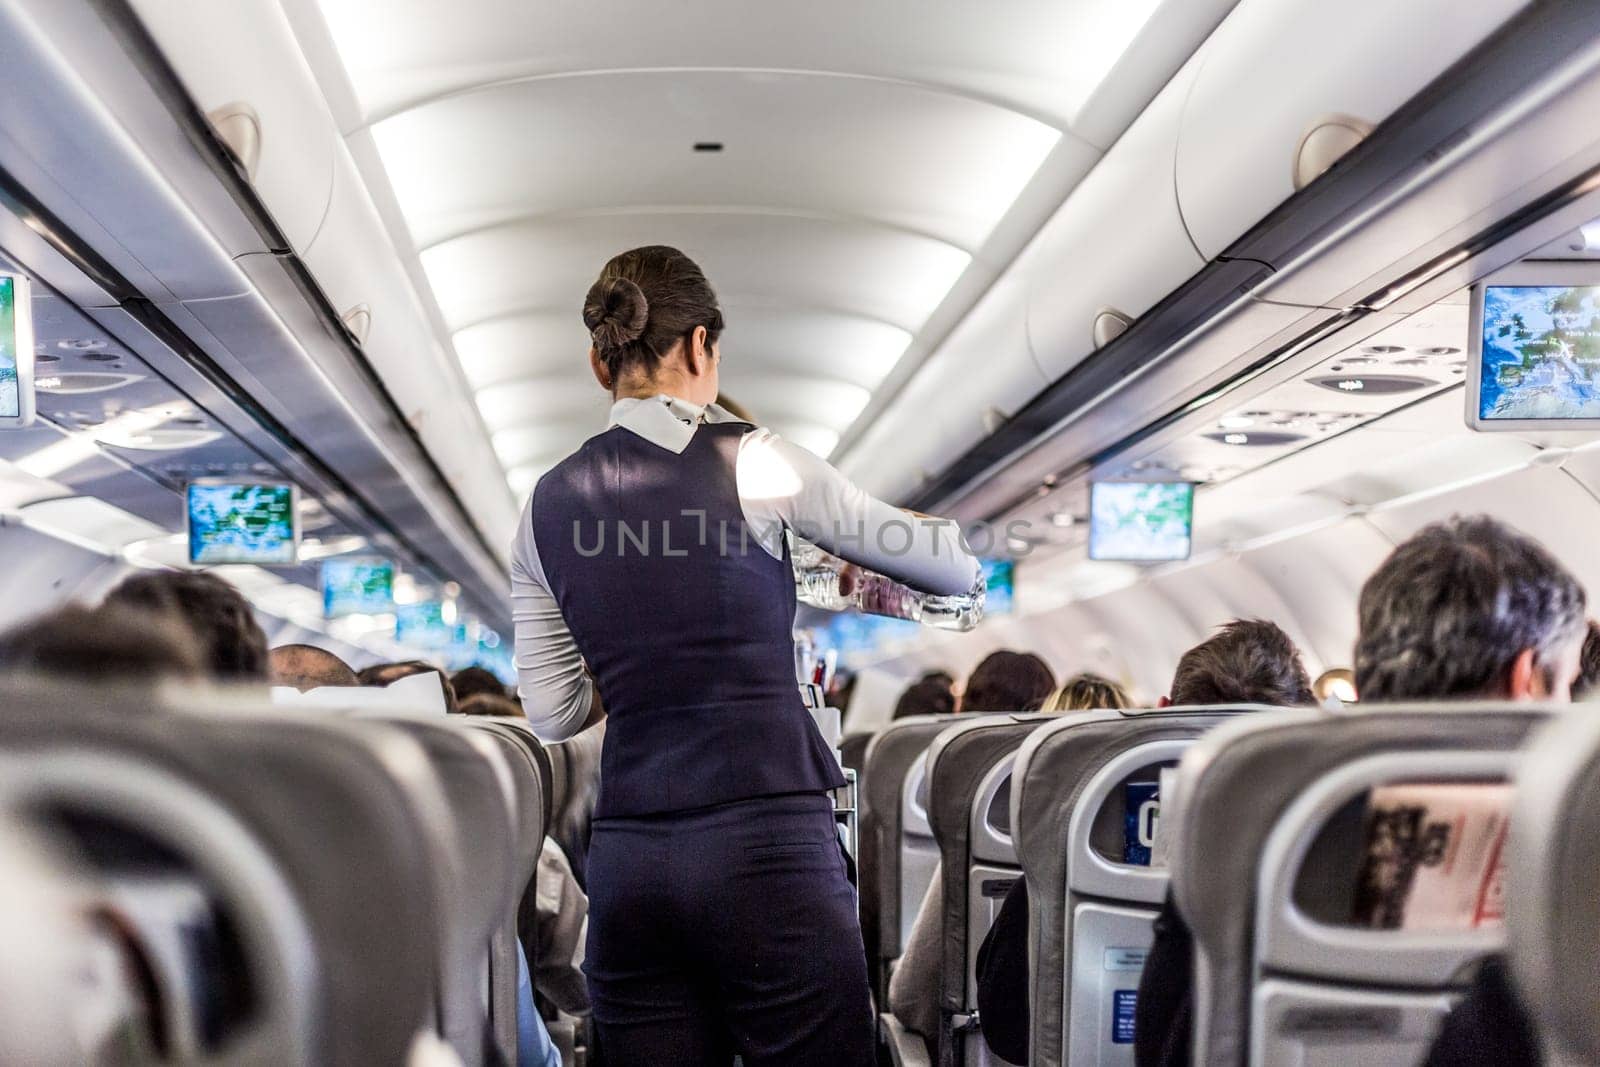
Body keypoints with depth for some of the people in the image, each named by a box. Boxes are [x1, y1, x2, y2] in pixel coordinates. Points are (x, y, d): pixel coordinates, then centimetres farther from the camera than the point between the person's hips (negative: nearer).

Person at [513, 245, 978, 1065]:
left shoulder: (548, 506, 9)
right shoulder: (752, 463, -3)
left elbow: (552, 712, 12)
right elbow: (953, 566, 7)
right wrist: (966, 569, 29)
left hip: (626, 856, 5)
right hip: (765, 843, -5)